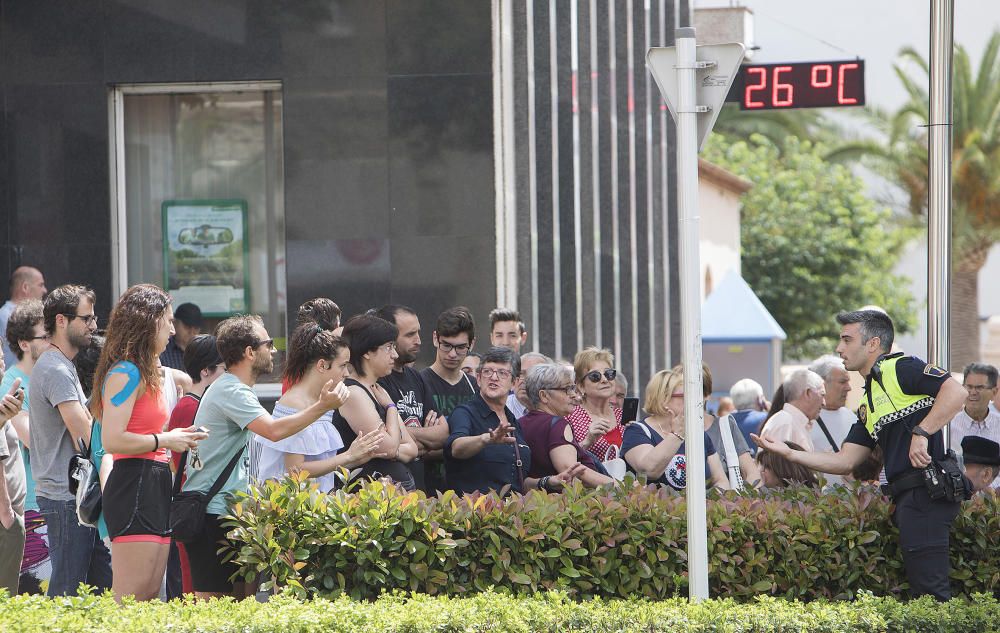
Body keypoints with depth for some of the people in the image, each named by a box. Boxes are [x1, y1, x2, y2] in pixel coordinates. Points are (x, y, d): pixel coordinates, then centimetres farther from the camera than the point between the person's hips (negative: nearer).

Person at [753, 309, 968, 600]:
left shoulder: (900, 367, -3)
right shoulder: (868, 402, 25)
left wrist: (921, 433, -20)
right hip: (907, 499, 10)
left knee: (930, 592, -12)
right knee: (921, 590, 10)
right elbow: (845, 461, 20)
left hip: (925, 491, -10)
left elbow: (956, 392, -16)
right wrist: (788, 453, 13)